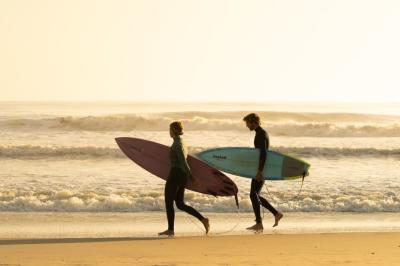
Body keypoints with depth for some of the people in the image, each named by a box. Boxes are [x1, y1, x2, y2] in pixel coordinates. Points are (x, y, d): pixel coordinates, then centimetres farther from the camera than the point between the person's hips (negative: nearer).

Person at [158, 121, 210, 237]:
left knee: (168, 202, 2)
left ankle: (170, 230, 6)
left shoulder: (177, 144, -14)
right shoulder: (182, 143, 15)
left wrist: (191, 177, -22)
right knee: (180, 204, 11)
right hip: (182, 175, 9)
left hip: (175, 174, -9)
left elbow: (183, 161, -19)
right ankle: (203, 219, 0)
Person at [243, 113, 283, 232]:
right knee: (255, 195, 12)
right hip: (260, 169, 10)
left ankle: (259, 224, -5)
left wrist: (259, 171, -27)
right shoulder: (261, 133, 17)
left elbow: (263, 153, -23)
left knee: (253, 195, -7)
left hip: (260, 169, -10)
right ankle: (276, 214, 13)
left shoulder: (261, 134, -15)